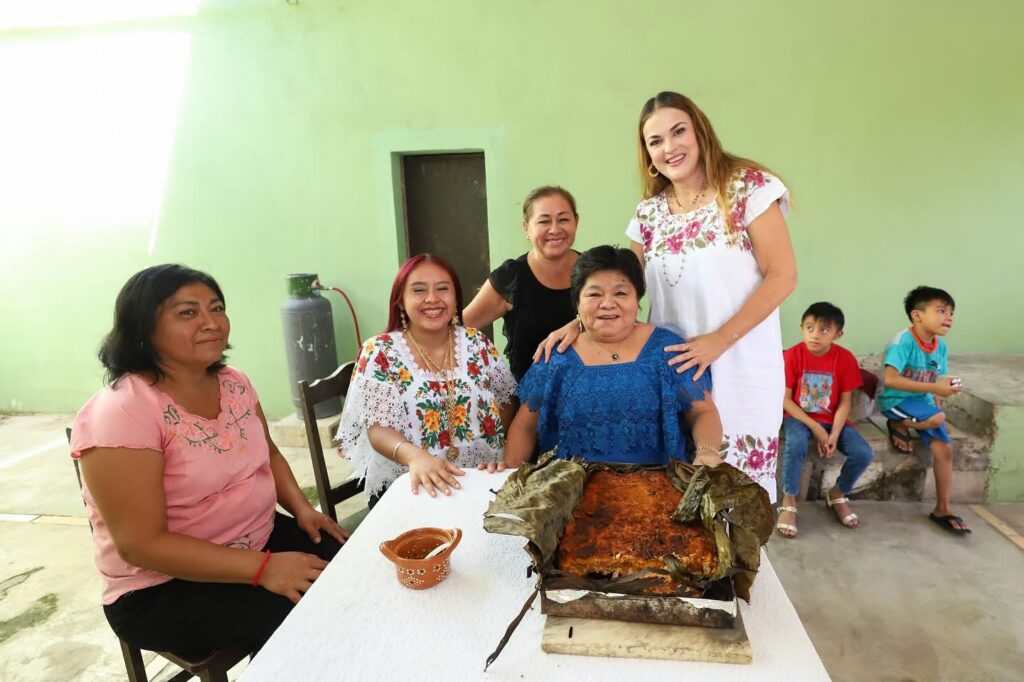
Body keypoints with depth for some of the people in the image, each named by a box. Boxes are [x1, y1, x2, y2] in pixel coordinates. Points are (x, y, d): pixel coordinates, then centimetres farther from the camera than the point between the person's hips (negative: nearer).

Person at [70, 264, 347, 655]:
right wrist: (264, 568, -28)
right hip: (162, 587, -6)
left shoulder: (233, 382, 0)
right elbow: (140, 545, -24)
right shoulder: (119, 414, -22)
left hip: (260, 539, 7)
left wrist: (301, 509, -4)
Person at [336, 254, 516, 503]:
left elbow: (507, 403, 12)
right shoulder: (380, 352, -5)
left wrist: (504, 455, -4)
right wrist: (414, 455, -31)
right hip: (406, 488, -1)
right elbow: (377, 429, -11)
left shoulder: (476, 344, 4)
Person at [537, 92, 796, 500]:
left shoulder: (748, 187, -5)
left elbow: (782, 276, -9)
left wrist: (719, 340, -17)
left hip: (740, 371, -4)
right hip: (672, 368, 4)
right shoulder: (649, 213, 8)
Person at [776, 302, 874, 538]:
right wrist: (815, 428, -18)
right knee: (796, 443, -35)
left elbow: (845, 402, -5)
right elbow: (785, 399, -12)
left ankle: (838, 494, 14)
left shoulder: (845, 358, -8)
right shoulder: (792, 355, -14)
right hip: (799, 417, -3)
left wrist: (834, 434, -17)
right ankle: (788, 503, -15)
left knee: (864, 453, -18)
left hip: (832, 419, 3)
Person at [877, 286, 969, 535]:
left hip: (923, 402, 7)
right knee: (938, 419, -32)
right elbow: (890, 379, -29)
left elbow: (936, 384, 11)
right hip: (895, 400, -7)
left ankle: (942, 510, 10)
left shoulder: (941, 346, 4)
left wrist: (937, 404, -2)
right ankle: (897, 425, 1)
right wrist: (934, 387, -29)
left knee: (944, 448, -3)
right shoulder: (903, 341, -19)